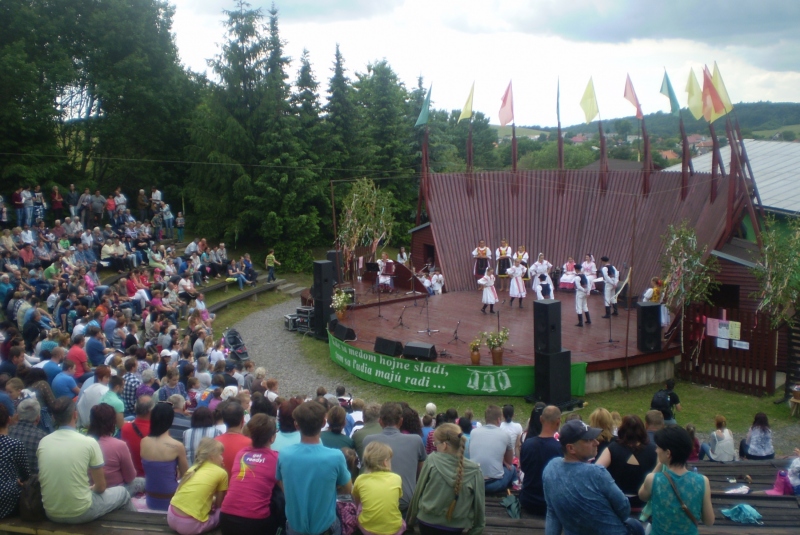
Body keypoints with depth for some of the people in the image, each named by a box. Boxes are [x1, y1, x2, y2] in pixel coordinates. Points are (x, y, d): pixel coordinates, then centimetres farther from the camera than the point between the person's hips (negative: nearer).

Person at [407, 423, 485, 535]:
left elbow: (418, 492, -1)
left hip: (427, 523, -1)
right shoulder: (474, 470, -10)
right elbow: (479, 502, -3)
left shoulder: (431, 461, -11)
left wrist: (411, 519, 12)